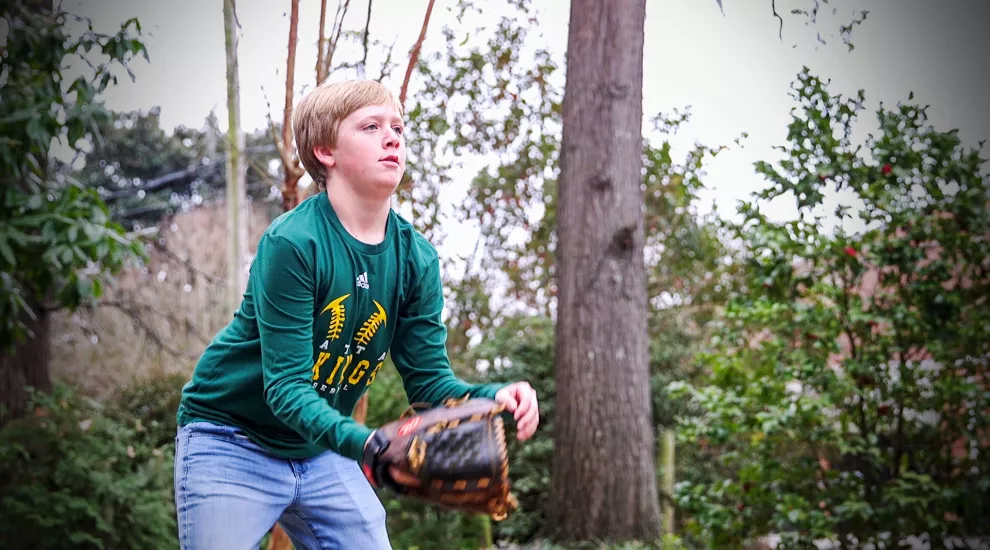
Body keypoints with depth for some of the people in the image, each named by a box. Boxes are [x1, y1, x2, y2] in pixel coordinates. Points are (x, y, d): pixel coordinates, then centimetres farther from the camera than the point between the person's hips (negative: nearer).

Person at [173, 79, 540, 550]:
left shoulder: (417, 259, -5)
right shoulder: (291, 242, -23)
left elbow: (429, 379, -4)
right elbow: (287, 386, -27)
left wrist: (494, 399, -26)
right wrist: (363, 442, -44)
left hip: (320, 452, 6)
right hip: (232, 443, -5)